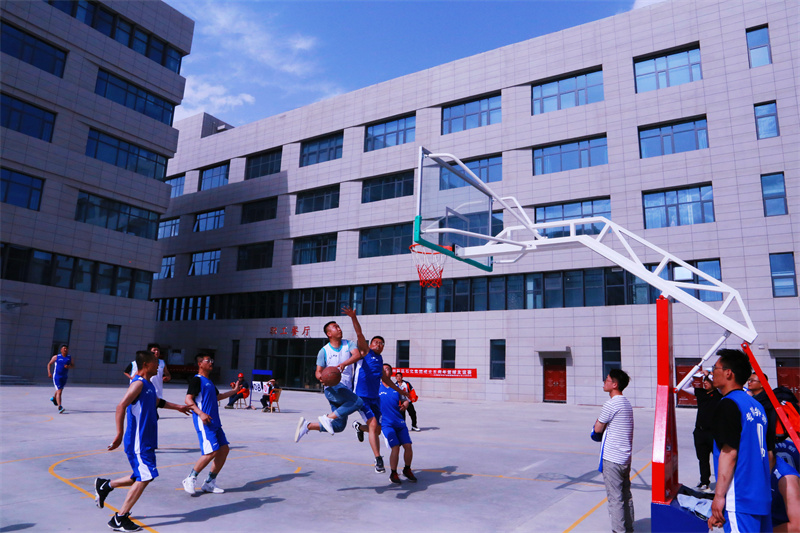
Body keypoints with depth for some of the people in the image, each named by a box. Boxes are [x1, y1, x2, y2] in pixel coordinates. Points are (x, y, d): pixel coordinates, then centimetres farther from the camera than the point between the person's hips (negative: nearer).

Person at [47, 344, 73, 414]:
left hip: (64, 377, 5)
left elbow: (73, 366, 4)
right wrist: (49, 372, -7)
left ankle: (54, 398, 57)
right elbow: (49, 364, 5)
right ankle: (60, 407, -21)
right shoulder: (56, 357, -5)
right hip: (56, 376, -5)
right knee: (59, 392, -16)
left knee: (60, 390, 24)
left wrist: (69, 366, -18)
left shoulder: (70, 358, 1)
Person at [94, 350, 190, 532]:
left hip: (146, 440, 10)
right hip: (138, 441, -10)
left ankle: (105, 485, 34)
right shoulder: (138, 383, -17)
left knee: (140, 478, 17)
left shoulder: (148, 384, 13)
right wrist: (119, 435, -32)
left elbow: (157, 401, 32)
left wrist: (177, 407, 41)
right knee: (145, 478, -8)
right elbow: (121, 407, -28)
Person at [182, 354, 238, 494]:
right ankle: (190, 479, 2)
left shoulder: (209, 381, 20)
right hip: (204, 423, -9)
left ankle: (210, 483, 14)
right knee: (212, 451, -16)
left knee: (224, 449, 5)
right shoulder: (196, 380, -8)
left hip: (214, 422, 9)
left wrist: (234, 391, 36)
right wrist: (201, 413, -29)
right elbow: (188, 399, -17)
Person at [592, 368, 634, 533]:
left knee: (615, 498, -1)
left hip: (612, 458, -9)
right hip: (625, 457, 9)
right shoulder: (627, 404, 11)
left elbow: (597, 429, -10)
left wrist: (598, 422, 10)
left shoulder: (611, 404, -18)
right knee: (626, 496, 16)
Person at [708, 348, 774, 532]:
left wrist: (719, 495, -15)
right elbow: (769, 454, 16)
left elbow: (729, 453, -18)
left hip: (740, 498, -9)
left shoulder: (728, 404, -14)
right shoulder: (757, 406, 12)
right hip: (762, 497, 9)